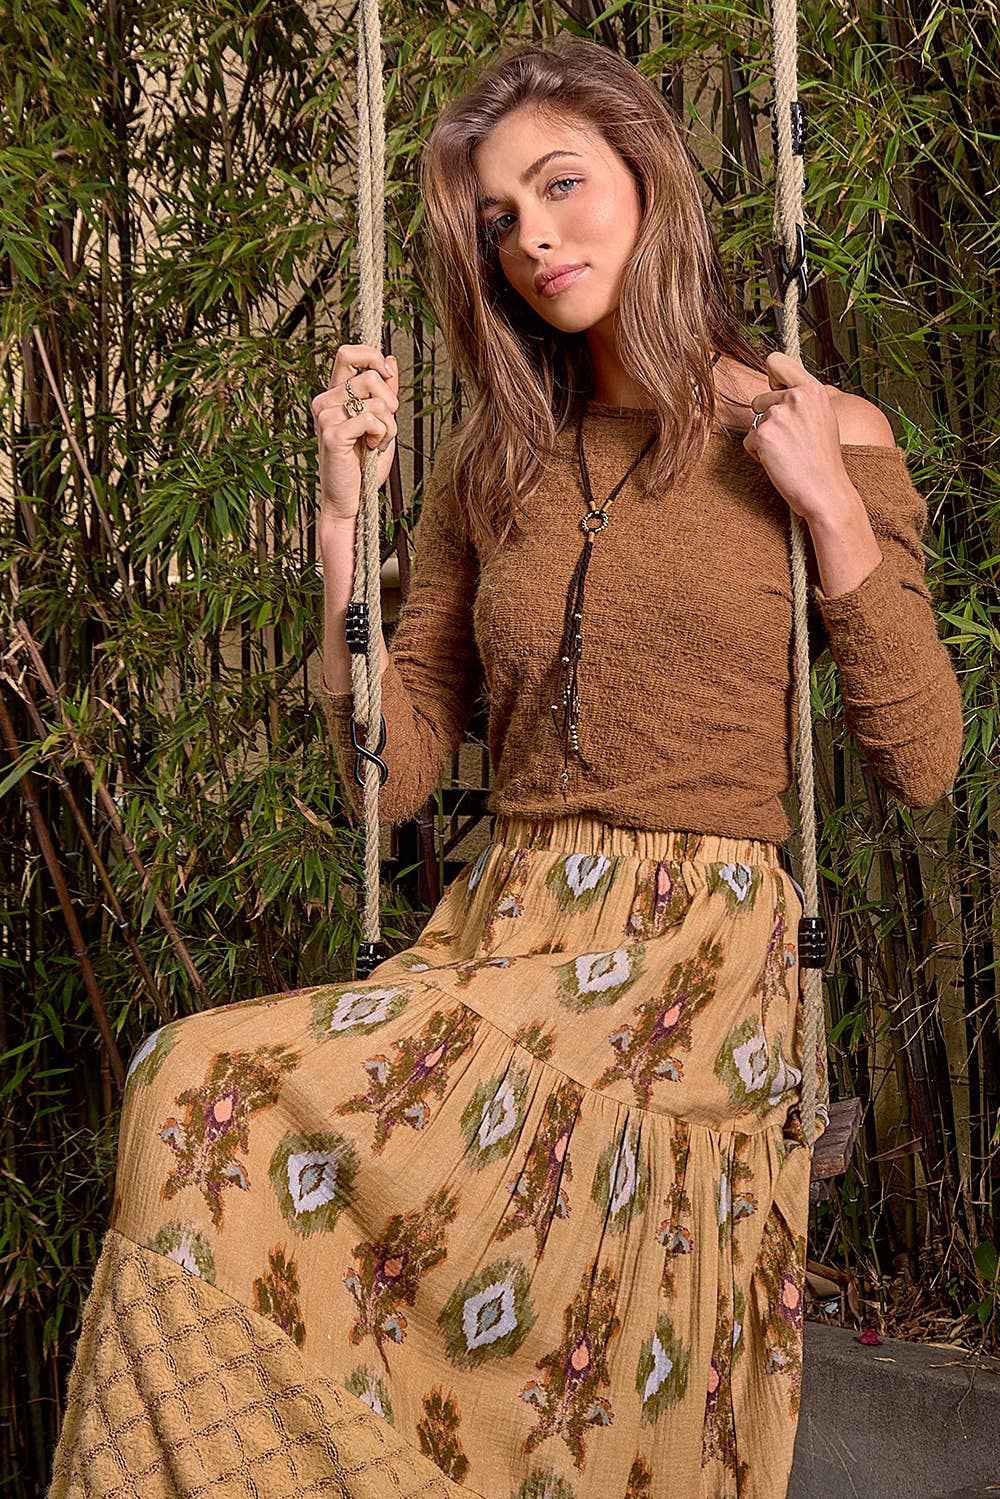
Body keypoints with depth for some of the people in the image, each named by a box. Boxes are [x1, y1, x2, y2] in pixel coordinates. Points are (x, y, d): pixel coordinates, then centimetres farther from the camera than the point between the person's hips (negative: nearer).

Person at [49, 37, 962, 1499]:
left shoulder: (823, 439, 3)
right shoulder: (496, 464, 12)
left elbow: (924, 763, 0)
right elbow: (391, 772, 9)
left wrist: (831, 508, -9)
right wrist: (344, 515, 1)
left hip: (702, 963, -3)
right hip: (501, 943, 4)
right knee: (191, 1091, -17)